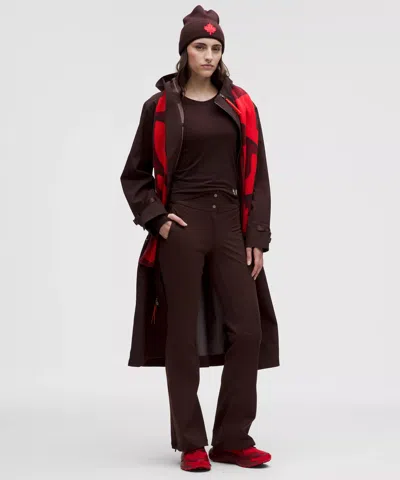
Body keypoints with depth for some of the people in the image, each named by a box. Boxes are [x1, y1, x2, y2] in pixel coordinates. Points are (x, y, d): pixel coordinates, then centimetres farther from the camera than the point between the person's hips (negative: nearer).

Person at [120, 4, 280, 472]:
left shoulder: (240, 106, 8)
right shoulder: (161, 106, 3)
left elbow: (257, 176, 7)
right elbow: (134, 174, 8)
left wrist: (257, 239, 1)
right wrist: (156, 217, -7)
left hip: (230, 226, 2)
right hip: (181, 228, -2)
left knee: (248, 331, -3)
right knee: (183, 336, 1)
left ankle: (233, 440, 11)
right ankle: (191, 445, 12)